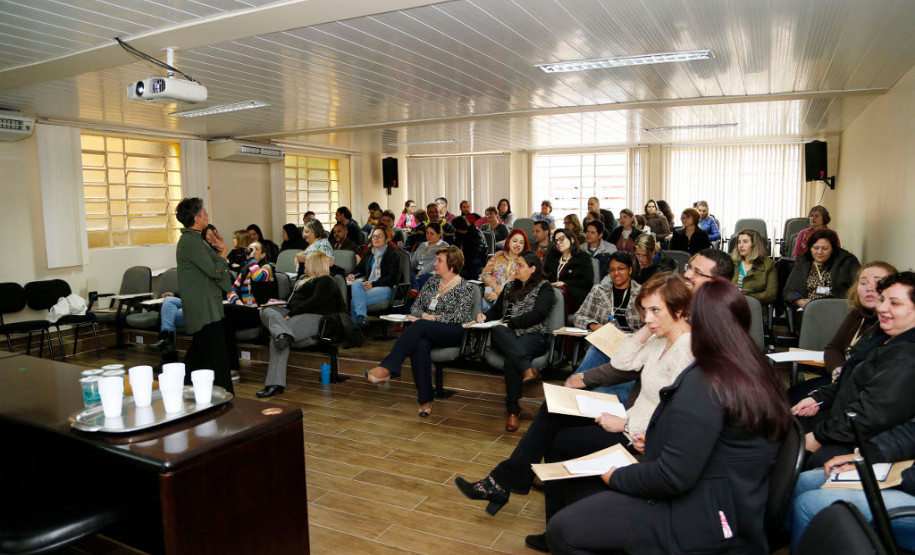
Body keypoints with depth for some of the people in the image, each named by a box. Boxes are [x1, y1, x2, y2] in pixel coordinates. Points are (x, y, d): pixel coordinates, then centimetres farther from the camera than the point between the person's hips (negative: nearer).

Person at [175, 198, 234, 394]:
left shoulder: (192, 239, 17)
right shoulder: (191, 241, -16)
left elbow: (210, 266, 19)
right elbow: (215, 271, -20)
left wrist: (218, 249, 8)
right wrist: (224, 252, -4)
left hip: (199, 308, 11)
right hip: (205, 309, -11)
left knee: (198, 353, 18)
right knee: (216, 357, -7)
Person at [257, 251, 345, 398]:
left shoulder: (325, 281, 5)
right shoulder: (304, 278, 35)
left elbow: (315, 301, -11)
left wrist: (291, 314, -16)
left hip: (312, 317, -8)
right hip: (294, 313, 8)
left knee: (275, 336, -30)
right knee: (267, 312, -22)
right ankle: (283, 335, -50)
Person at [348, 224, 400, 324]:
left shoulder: (393, 254, 2)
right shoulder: (369, 253, 24)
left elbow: (392, 278, -7)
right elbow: (360, 268, 30)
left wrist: (373, 284, -18)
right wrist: (353, 275, 4)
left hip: (386, 288, -5)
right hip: (368, 285, 6)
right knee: (355, 284, -31)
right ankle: (361, 318, -36)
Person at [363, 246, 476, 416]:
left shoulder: (465, 288, 1)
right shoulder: (432, 281, 19)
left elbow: (460, 317, -9)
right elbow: (415, 306, 16)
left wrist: (431, 318, -13)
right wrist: (424, 315, -7)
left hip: (453, 334, -4)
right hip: (427, 333, 4)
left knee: (419, 326, -34)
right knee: (420, 345, -34)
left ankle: (386, 368, -37)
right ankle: (425, 400, -33)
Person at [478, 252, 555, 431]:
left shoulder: (544, 288, 9)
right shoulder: (510, 287, 29)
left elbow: (538, 314, -6)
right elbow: (496, 310, 32)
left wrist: (510, 323, -14)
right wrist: (484, 316, 8)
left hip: (532, 336, -4)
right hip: (505, 336, 4)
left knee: (511, 360, -35)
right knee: (497, 330, -35)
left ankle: (513, 411, -28)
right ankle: (527, 368, -51)